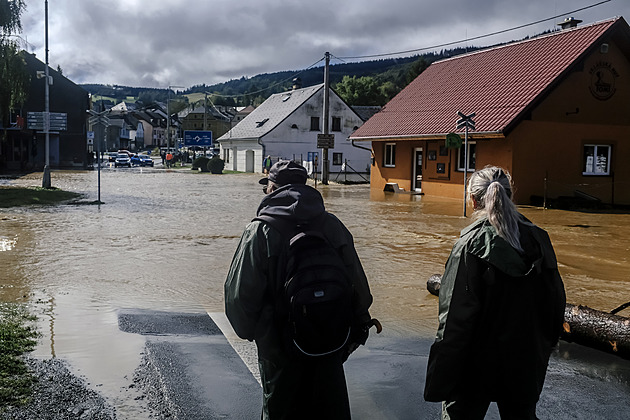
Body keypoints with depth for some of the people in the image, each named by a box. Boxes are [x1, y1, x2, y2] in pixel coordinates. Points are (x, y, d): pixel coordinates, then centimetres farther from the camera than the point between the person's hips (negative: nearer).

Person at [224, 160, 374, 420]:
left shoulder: (260, 232, -14)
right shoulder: (333, 226, -2)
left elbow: (239, 294, -13)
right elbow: (358, 284, 1)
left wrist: (249, 332, 5)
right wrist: (357, 328, 14)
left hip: (279, 347, -3)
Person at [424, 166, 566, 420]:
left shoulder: (471, 245, -20)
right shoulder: (538, 239, -3)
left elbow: (455, 318, -22)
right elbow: (556, 301, 6)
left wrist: (439, 382, -16)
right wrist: (543, 348, 20)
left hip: (477, 364, -5)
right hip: (527, 363, 5)